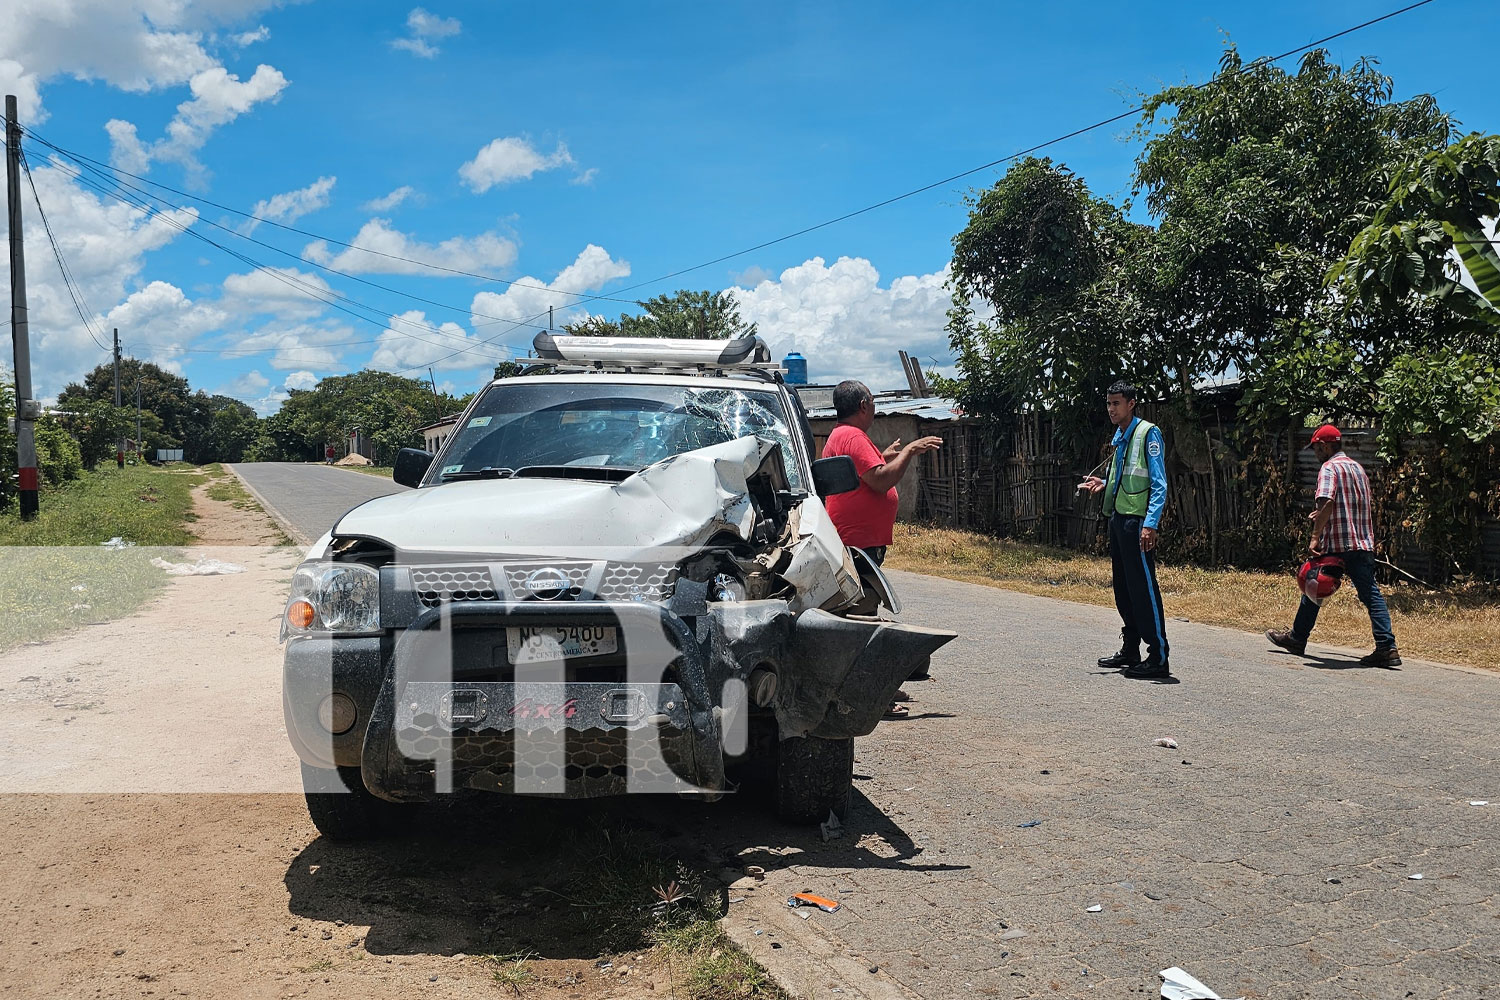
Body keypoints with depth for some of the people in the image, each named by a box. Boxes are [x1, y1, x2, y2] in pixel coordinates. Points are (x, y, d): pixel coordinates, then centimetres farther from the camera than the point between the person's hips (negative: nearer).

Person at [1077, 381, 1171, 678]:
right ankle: (1130, 651, 24)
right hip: (1117, 518, 9)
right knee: (1123, 588, 14)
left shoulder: (1148, 433, -8)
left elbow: (1159, 484, -14)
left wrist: (1151, 523, -22)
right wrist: (1104, 484, 11)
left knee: (1143, 587, -9)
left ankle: (1159, 657, -4)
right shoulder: (1119, 436, 17)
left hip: (1137, 521, -9)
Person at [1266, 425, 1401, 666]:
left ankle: (1297, 638, 22)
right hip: (1364, 543, 7)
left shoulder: (1329, 468, -8)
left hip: (1336, 545, -7)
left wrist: (1315, 536, -23)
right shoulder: (1357, 467, 18)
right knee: (1370, 593, 1)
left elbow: (1327, 502, -23)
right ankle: (1387, 647, -9)